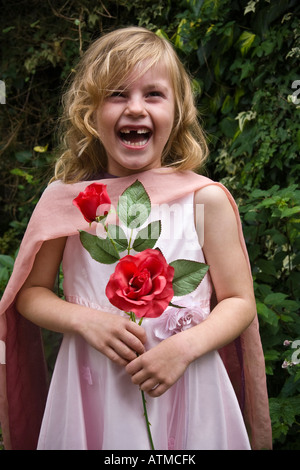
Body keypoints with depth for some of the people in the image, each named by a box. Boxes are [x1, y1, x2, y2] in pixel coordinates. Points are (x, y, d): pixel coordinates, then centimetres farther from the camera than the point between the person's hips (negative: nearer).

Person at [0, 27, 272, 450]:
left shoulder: (206, 200, -7)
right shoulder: (64, 199, -3)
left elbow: (239, 302, -2)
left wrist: (185, 347, -17)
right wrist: (85, 320, -13)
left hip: (184, 391, 0)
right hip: (93, 393, 1)